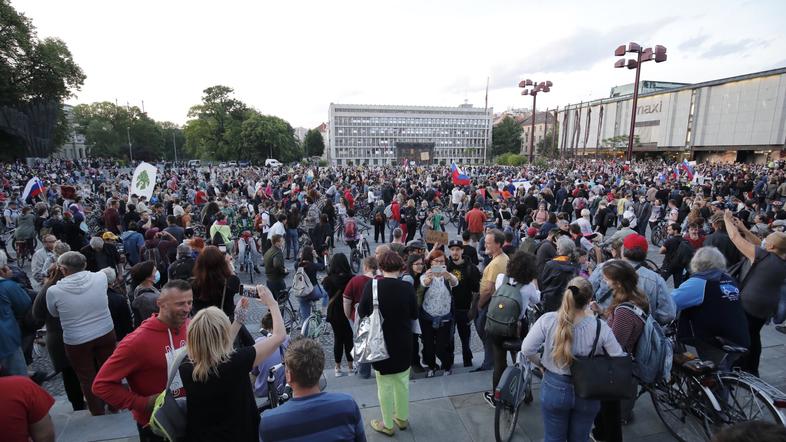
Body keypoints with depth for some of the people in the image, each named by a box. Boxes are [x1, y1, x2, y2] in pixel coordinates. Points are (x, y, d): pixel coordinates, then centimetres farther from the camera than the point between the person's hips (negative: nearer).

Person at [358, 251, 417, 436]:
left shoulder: (371, 286, -17)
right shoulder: (407, 288, -14)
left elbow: (361, 312, -5)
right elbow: (414, 315, -2)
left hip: (380, 343, -2)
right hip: (403, 343, 2)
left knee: (385, 385, 14)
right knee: (402, 381, 21)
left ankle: (388, 425, 28)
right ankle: (402, 418, 38)